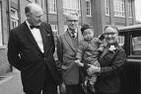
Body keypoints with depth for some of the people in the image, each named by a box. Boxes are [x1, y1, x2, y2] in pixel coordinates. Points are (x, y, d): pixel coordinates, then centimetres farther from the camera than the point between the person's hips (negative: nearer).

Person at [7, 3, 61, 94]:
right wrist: (26, 69, 0)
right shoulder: (16, 32, -11)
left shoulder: (46, 26, 3)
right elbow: (12, 57, -3)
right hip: (32, 77, -4)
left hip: (51, 73, 4)